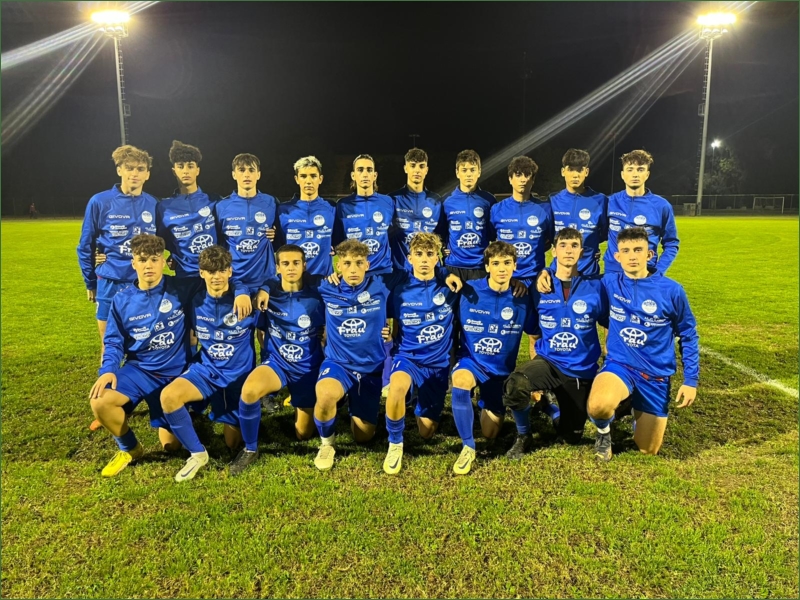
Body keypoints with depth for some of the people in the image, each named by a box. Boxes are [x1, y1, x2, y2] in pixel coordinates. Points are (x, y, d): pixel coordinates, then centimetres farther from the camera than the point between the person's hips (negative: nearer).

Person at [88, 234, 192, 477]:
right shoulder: (122, 300, -3)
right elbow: (114, 342, 1)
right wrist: (108, 370, -16)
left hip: (175, 372, -2)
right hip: (139, 368, 2)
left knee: (170, 443, -2)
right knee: (100, 402, -27)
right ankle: (130, 448, 4)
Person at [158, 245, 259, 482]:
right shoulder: (195, 303, -4)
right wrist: (189, 363, 7)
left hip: (239, 375, -2)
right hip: (206, 370, 2)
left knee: (233, 442, 1)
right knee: (168, 396, -28)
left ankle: (235, 423, 40)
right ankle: (198, 453, -8)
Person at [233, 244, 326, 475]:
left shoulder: (315, 297, -10)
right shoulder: (268, 292, -8)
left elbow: (326, 333, -1)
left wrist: (324, 364, -1)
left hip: (307, 367, 0)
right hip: (276, 362, 0)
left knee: (304, 434, 7)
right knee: (249, 390, -34)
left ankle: (303, 406, 43)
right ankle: (250, 449, -9)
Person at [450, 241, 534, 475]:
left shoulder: (522, 299, -9)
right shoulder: (469, 291, -14)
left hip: (502, 369, 2)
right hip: (471, 360, -2)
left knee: (490, 434, 6)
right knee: (461, 381, -39)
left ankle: (490, 409, 43)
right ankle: (468, 447, -19)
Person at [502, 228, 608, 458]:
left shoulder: (594, 286, -7)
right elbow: (535, 335, 5)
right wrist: (535, 375, 5)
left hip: (581, 370, 1)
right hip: (548, 361, 0)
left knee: (572, 437, 10)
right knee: (514, 385, -34)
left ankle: (555, 407, 44)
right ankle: (524, 436, -4)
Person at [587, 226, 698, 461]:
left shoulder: (671, 290, -10)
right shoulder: (609, 283, -6)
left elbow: (688, 335, 1)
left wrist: (691, 380, 1)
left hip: (656, 374, 1)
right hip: (619, 364, 0)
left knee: (648, 450, 8)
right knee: (599, 405, -35)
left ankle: (639, 413, 42)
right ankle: (604, 431, 3)